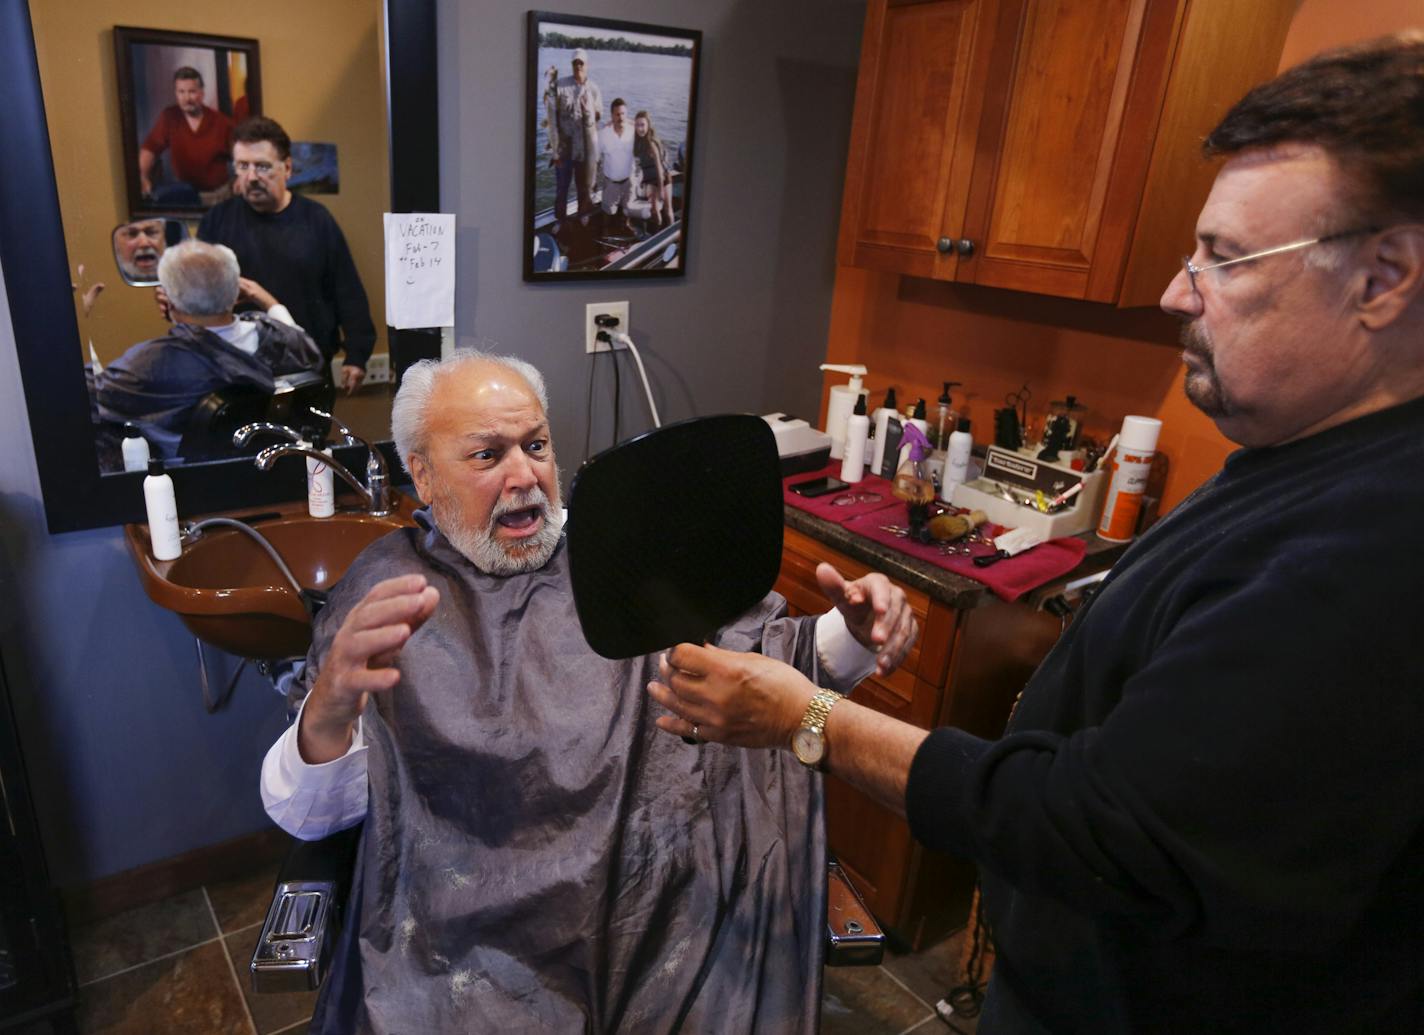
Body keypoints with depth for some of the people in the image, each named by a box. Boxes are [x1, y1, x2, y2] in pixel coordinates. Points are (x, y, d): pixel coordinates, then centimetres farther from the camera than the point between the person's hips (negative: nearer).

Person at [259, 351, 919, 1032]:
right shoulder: (385, 593, 2)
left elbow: (766, 656, 11)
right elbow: (308, 814, -3)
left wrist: (853, 635, -10)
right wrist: (331, 707, -26)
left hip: (664, 898, 1)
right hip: (472, 938, 0)